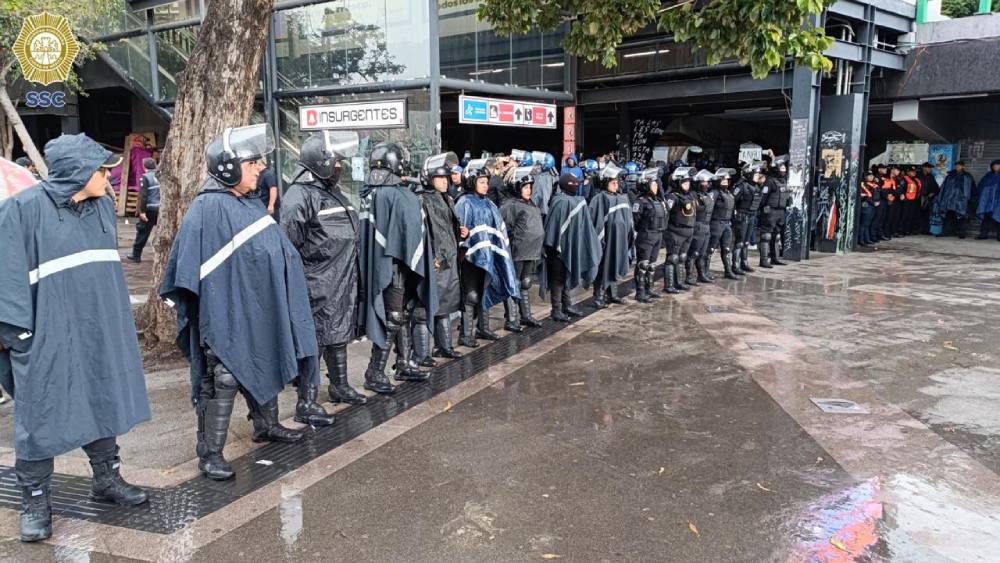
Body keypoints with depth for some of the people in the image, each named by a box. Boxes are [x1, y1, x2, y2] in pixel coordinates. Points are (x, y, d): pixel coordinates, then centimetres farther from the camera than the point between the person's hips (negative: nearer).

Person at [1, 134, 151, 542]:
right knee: (41, 414, 3)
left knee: (103, 402, 16)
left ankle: (107, 478, 32)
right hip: (46, 334, -6)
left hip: (97, 328, 6)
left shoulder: (102, 206, 6)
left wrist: (116, 318, 16)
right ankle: (35, 500, 17)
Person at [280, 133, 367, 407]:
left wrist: (351, 275, 24)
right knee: (313, 340, -4)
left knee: (340, 334, 17)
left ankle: (339, 387, 31)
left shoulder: (335, 193, 17)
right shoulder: (299, 195, -13)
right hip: (317, 286, -9)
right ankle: (306, 401, 3)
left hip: (343, 283, 9)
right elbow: (291, 244, -19)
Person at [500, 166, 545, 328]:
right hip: (517, 252, -8)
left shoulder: (530, 202, 15)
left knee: (526, 284, 16)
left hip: (531, 251, 8)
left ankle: (526, 316, 27)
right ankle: (511, 320, 5)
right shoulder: (510, 205, -11)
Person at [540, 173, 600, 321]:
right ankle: (556, 310, 4)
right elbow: (553, 225, -19)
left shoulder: (578, 202, 10)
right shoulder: (559, 202, -15)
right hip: (560, 246, -8)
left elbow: (583, 225, 16)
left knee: (567, 276, 17)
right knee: (558, 279, -2)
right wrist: (552, 245, -22)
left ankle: (567, 305, 27)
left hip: (571, 246, 8)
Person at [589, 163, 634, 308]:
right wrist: (598, 240, -19)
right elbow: (596, 221, -15)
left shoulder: (623, 198, 12)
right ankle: (599, 297, 7)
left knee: (614, 267, 15)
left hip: (619, 241, 7)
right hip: (606, 240, -7)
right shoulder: (599, 199, -11)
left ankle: (612, 295, 26)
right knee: (603, 269, 0)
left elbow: (628, 220, 17)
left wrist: (631, 235, 16)